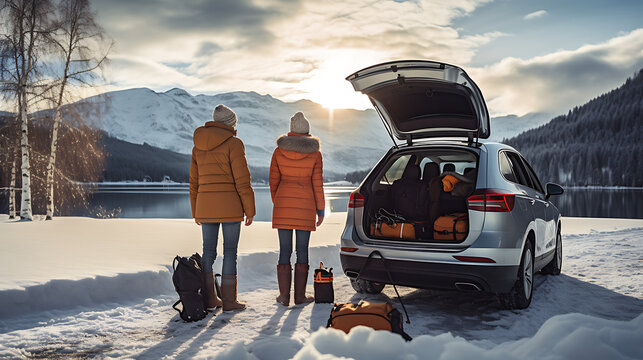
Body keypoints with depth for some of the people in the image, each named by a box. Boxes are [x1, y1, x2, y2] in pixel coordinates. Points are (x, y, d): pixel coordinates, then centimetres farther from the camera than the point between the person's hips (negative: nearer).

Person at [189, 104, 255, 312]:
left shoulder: (198, 146, 12)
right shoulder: (233, 144, -6)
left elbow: (194, 182, 16)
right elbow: (242, 180, -10)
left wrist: (196, 212, 22)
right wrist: (249, 210, -4)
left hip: (206, 205, 5)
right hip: (230, 206, -5)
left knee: (208, 251, 11)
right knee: (230, 251, 2)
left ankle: (209, 299, 16)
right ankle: (229, 301, 6)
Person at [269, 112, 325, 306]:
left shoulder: (279, 151, -1)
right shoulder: (314, 154, -5)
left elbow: (273, 180, 4)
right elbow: (317, 184, -4)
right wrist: (320, 210, 4)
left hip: (283, 203, 1)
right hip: (305, 205, -1)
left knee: (284, 250, 6)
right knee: (302, 250, 6)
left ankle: (284, 296, 8)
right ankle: (300, 296, 10)